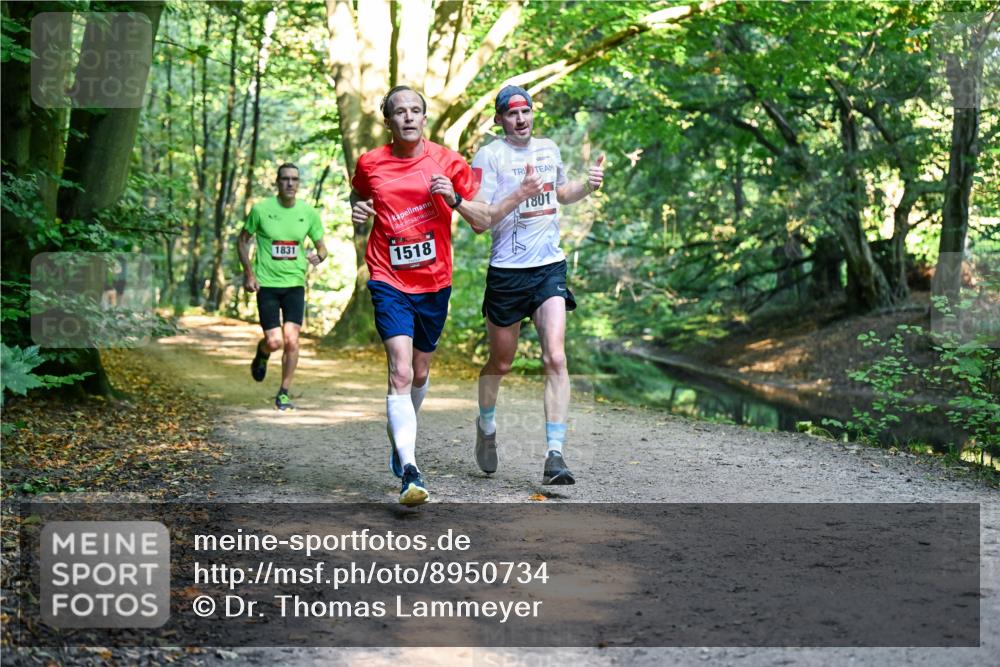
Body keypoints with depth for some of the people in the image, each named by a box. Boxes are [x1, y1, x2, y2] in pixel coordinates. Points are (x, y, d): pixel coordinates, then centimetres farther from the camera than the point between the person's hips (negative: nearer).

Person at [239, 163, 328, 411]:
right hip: (267, 284, -2)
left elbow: (321, 246, 12)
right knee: (274, 341, -9)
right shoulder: (261, 209, -4)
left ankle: (284, 393, 8)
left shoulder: (308, 213, 2)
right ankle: (262, 354, 30)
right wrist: (249, 273, -3)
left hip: (295, 283, 2)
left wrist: (318, 256, -12)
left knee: (291, 341, -8)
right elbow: (243, 240, 8)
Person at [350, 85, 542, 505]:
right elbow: (358, 195, 21)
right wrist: (357, 210, -2)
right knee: (400, 371, -18)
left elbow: (483, 221, -1)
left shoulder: (448, 162, -3)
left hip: (434, 283, 2)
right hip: (389, 282, -2)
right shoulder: (370, 164, -1)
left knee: (420, 373, 17)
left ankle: (400, 436, 46)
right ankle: (409, 472, -22)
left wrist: (453, 199, -19)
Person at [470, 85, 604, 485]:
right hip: (506, 271, -3)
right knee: (501, 363, 10)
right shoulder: (489, 156, -5)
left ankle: (554, 456, -14)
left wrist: (588, 185, 12)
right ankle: (486, 427, 39)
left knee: (555, 359, -13)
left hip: (550, 268, 3)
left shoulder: (549, 149, 12)